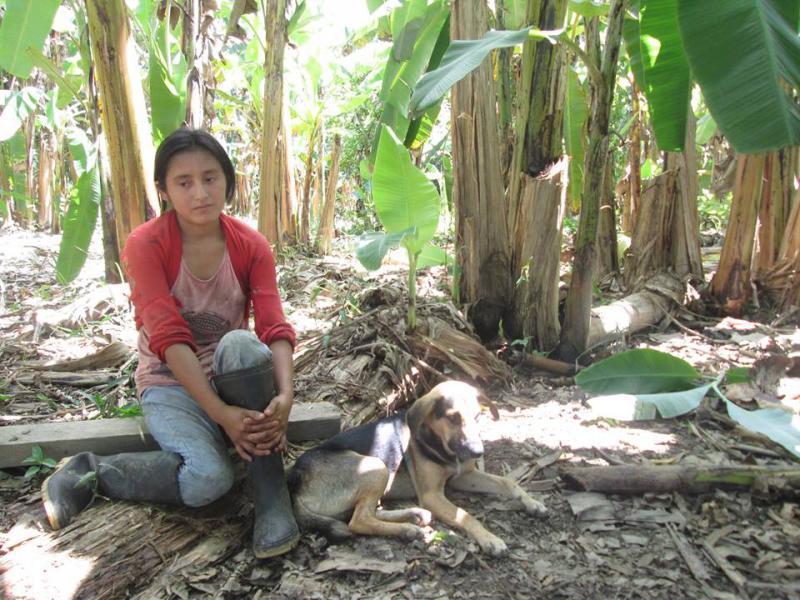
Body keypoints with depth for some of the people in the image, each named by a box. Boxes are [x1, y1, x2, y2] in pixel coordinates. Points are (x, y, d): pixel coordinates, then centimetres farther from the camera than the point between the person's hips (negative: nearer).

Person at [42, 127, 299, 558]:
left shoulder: (251, 246, -5)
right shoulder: (145, 245, -14)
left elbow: (274, 329, -15)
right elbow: (169, 338, -23)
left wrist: (284, 396, -34)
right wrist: (219, 412, -32)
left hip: (236, 376, 3)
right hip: (171, 382, -2)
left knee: (241, 343, -34)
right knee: (208, 478, -31)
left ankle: (270, 496, -27)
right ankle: (88, 474, -4)